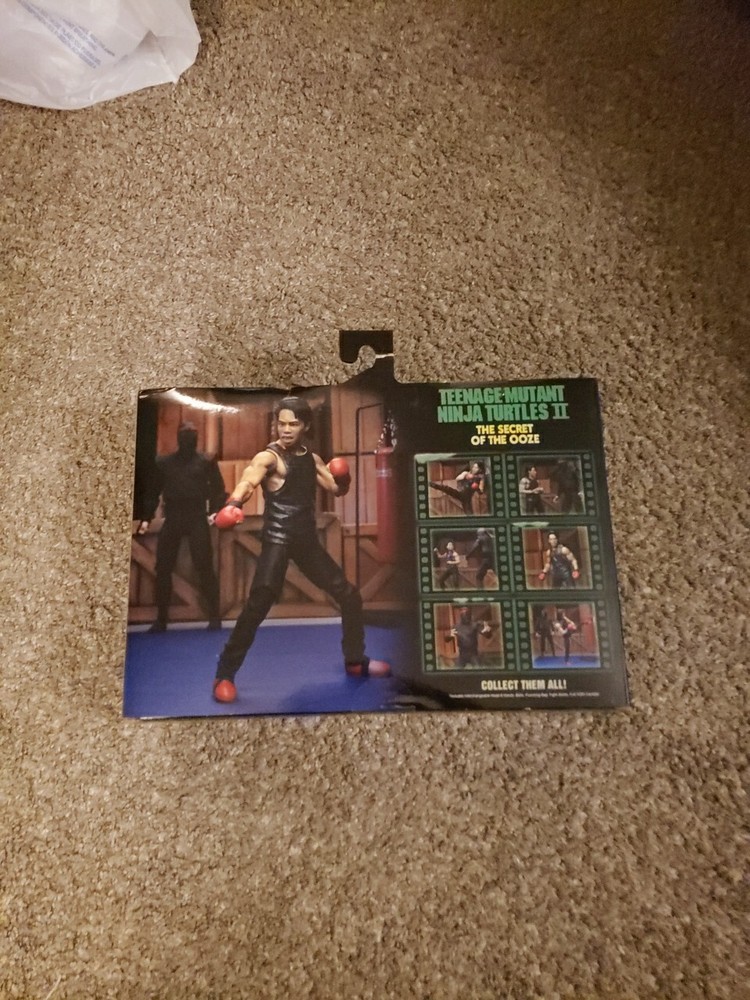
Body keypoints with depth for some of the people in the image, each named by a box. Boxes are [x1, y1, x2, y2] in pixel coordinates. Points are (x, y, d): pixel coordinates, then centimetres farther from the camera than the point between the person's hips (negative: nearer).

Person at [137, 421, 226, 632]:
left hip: (197, 520, -3)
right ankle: (161, 619, 14)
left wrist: (215, 511, -12)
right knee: (163, 569, 2)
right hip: (172, 520, 3)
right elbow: (154, 491, 14)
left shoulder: (206, 462, 7)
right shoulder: (164, 462, 13)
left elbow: (218, 490, 4)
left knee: (204, 568, -5)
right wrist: (147, 518, 5)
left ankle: (214, 617, 3)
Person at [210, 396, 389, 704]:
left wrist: (342, 475, -7)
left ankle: (355, 661, 29)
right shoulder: (268, 457, -12)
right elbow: (248, 480, -33)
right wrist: (235, 502, -56)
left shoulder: (312, 459, 10)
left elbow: (338, 490, 18)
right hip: (277, 540, -7)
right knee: (257, 605, -19)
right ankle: (224, 676, -3)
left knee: (349, 596, 11)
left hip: (307, 540, 7)